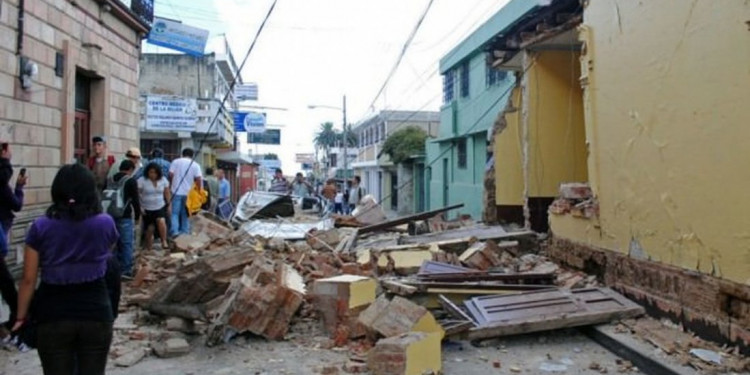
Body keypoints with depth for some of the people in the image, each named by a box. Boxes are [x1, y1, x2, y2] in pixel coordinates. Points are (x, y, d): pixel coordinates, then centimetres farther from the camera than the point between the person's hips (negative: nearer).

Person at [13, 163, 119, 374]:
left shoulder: (41, 227, -6)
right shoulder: (105, 223, -4)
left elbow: (29, 280, -3)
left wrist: (21, 316, 8)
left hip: (53, 318, 0)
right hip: (96, 315, 0)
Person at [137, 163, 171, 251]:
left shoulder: (163, 179, -1)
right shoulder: (142, 180, -11)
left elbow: (167, 193, 7)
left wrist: (169, 206, 5)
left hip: (160, 207, 1)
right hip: (147, 209, -1)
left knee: (161, 221, -26)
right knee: (150, 229, 2)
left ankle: (164, 241, -13)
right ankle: (148, 249, 18)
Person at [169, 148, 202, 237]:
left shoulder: (176, 162, 2)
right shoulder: (195, 165, 2)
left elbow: (171, 175, -4)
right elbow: (199, 179, -6)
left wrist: (171, 185, 12)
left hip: (176, 192, -1)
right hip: (188, 193, 1)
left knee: (175, 213, 2)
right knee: (185, 213, 12)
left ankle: (174, 231, -11)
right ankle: (185, 232, 14)